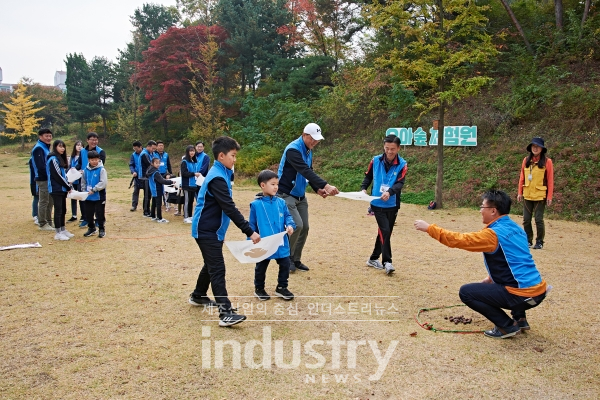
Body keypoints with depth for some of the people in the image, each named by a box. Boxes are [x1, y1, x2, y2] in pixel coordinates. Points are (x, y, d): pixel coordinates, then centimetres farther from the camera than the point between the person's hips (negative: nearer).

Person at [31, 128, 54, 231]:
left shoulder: (46, 147, 16)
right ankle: (43, 224, 5)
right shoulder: (38, 148, -13)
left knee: (50, 202, 14)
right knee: (44, 202, -3)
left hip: (49, 179, 9)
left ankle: (49, 222, 23)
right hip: (43, 179, -9)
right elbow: (41, 166, -21)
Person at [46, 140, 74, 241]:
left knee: (63, 210, 13)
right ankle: (58, 233, 0)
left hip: (62, 189, 9)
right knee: (58, 210, -5)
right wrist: (68, 187, -11)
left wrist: (69, 185, 6)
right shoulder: (53, 159, -13)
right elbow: (57, 175, -16)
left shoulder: (60, 158, 15)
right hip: (56, 189, -9)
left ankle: (63, 230, 22)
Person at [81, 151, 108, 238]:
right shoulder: (86, 170, 5)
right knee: (88, 214, 12)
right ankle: (91, 228, 30)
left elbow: (104, 183, -18)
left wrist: (94, 189, -20)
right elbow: (83, 182, 15)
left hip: (99, 196, -5)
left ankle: (102, 230, 17)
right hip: (88, 197, 5)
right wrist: (85, 190, 2)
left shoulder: (101, 170, -10)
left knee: (100, 214, 2)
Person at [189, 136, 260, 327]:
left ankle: (198, 296, 39)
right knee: (217, 269, -12)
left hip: (212, 229, 10)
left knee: (211, 265, 22)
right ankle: (225, 313, -12)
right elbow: (230, 208, -28)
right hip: (206, 230, -10)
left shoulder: (221, 173, 9)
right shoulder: (217, 177, -23)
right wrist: (249, 231, -29)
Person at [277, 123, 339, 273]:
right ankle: (287, 258, 2)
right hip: (286, 194, -8)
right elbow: (305, 171, -35)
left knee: (304, 228, 6)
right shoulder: (293, 149, -23)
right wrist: (325, 185, -44)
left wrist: (317, 189, -4)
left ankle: (296, 260, 20)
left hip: (301, 196, 9)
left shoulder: (308, 151, 5)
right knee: (297, 225, -18)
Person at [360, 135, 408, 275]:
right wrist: (363, 188, -7)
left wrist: (389, 192, -37)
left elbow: (400, 183, -18)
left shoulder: (402, 165, -7)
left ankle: (373, 259, 29)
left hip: (392, 205, 2)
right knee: (385, 231, -14)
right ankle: (387, 262, -7)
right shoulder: (376, 160, -4)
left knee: (385, 233, 13)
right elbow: (368, 176, 10)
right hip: (378, 204, -2)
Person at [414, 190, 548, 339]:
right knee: (491, 285, 35)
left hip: (522, 295, -9)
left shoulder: (494, 234, -15)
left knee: (466, 292, -1)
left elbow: (458, 240, -15)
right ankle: (520, 318, 22)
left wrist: (429, 228, -8)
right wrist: (492, 277, 20)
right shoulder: (516, 229, 11)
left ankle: (507, 326, 1)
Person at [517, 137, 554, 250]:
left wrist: (549, 196, -6)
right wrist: (520, 192, 5)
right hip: (527, 195, 3)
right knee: (526, 220, 6)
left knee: (538, 219, 0)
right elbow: (522, 177, 8)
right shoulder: (526, 160, 5)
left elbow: (550, 180, -3)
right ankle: (528, 241, 19)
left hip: (540, 196, -3)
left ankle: (539, 242, 14)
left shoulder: (547, 161, -4)